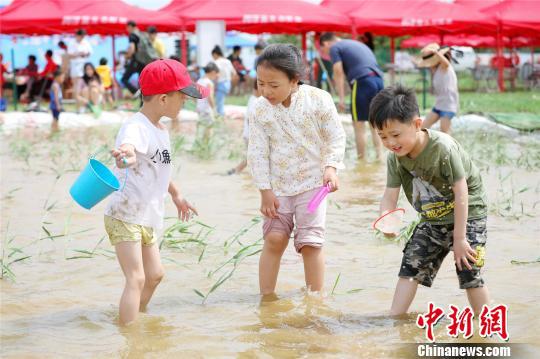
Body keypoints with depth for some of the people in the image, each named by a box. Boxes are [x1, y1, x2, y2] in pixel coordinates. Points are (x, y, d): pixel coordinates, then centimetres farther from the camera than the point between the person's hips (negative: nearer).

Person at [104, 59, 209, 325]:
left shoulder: (160, 129, 10)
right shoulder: (136, 128, -21)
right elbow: (128, 147, -46)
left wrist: (176, 195, 40)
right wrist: (125, 156, -70)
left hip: (146, 218, 10)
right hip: (125, 216, -10)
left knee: (154, 275, 21)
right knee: (136, 278, -16)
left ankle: (138, 315, 40)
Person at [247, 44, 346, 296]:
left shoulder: (319, 100, -13)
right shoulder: (260, 109, -8)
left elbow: (336, 137, -4)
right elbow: (257, 152, -4)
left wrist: (331, 167, -18)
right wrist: (265, 190, -6)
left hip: (312, 181, -2)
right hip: (277, 185, 2)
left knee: (310, 242, -6)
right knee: (274, 238, -2)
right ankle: (266, 297, 9)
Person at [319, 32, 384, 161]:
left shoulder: (334, 48, 8)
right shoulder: (358, 44, 30)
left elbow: (338, 73, -3)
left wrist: (341, 98, -5)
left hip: (362, 81, -7)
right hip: (378, 79, 7)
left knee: (359, 125, 1)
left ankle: (361, 160, 3)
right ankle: (379, 156, 9)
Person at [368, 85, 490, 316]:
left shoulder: (443, 148, -28)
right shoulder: (395, 158, -9)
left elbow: (461, 194, -24)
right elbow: (390, 195, -9)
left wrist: (459, 239, -21)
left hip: (468, 214, -6)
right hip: (432, 219, 6)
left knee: (469, 273, -10)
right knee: (411, 266, 1)